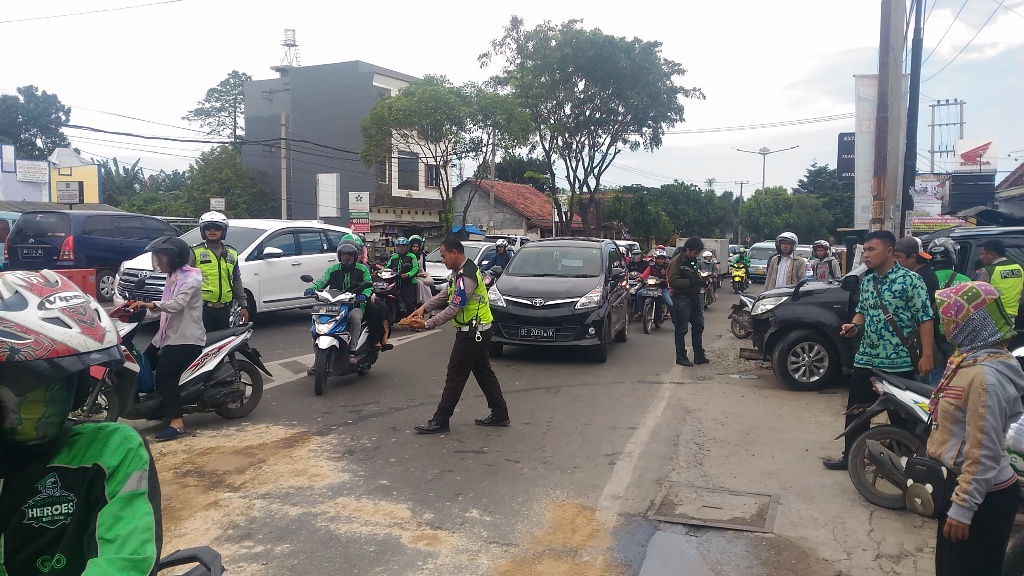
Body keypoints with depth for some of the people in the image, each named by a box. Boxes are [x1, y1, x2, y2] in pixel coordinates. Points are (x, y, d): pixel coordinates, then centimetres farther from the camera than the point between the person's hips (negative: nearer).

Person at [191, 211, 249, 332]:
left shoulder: (232, 254, 15)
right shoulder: (195, 252, 2)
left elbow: (236, 281, 18)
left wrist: (243, 305, 14)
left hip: (224, 309, 4)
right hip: (202, 308, -4)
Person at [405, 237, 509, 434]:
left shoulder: (466, 277, -24)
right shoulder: (460, 271, 10)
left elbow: (453, 309, -25)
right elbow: (445, 295, 15)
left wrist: (427, 324, -22)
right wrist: (424, 308, 4)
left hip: (472, 333, -10)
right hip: (478, 331, 10)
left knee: (455, 376, -4)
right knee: (484, 372, 16)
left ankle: (440, 420, 4)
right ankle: (499, 414, 23)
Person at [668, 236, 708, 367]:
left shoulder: (693, 261, 14)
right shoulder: (676, 262, -13)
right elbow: (673, 281, -22)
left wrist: (700, 280, 9)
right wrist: (690, 282, -28)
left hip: (694, 297, 9)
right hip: (682, 298, -9)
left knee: (698, 326, 11)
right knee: (681, 329, -1)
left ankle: (699, 355, 20)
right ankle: (681, 357, 7)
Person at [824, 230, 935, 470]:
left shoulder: (910, 280, -10)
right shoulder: (867, 281, 10)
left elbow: (925, 319, -12)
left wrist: (927, 355, -18)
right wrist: (854, 326, 0)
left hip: (899, 363, -6)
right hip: (866, 360, 6)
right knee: (856, 411, 11)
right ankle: (851, 456, 24)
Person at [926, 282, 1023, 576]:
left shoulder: (985, 375, -25)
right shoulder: (969, 359, 5)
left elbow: (983, 451, -25)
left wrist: (963, 508, -21)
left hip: (983, 497, -9)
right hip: (958, 484, 9)